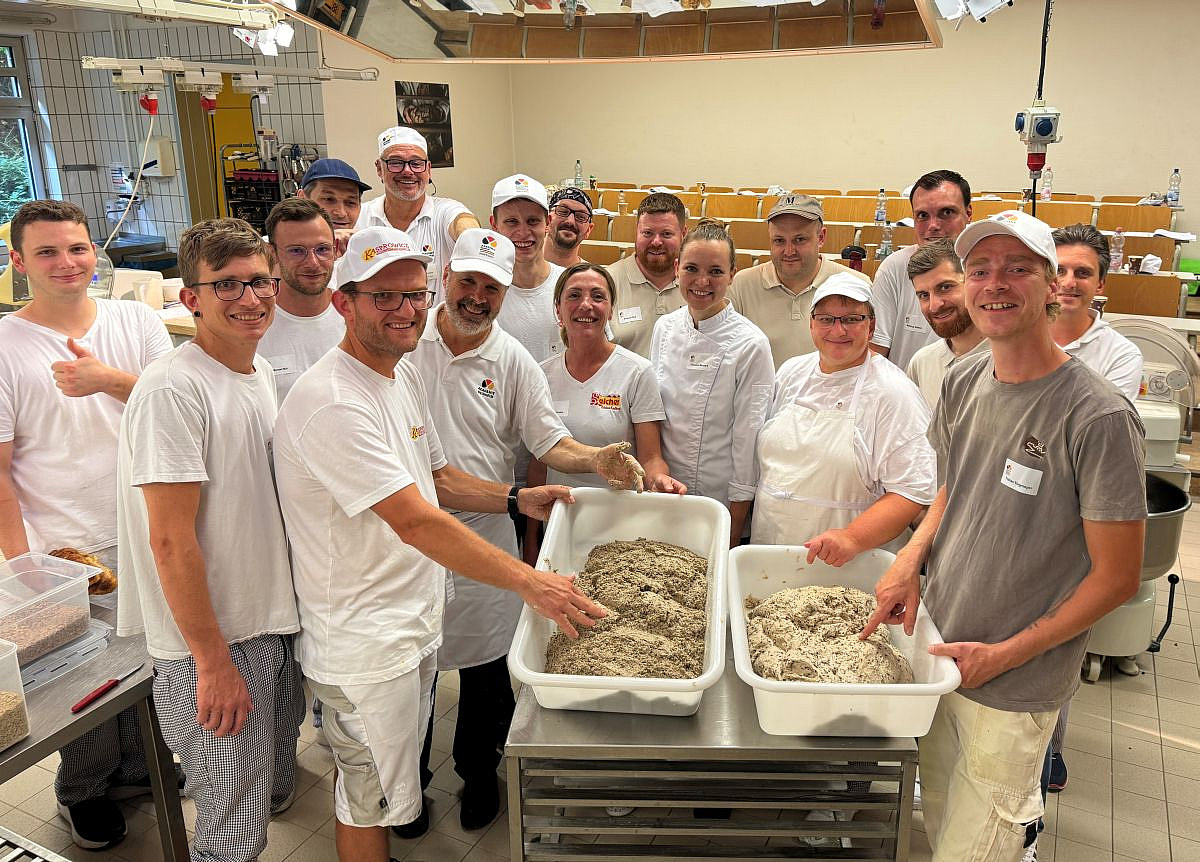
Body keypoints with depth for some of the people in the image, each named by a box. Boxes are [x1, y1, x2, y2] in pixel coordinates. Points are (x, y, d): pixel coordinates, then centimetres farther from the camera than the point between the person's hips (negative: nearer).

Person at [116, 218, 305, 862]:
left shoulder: (259, 371, 5)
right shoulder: (172, 389, -22)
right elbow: (171, 540, -22)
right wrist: (213, 662, -19)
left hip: (272, 624, 8)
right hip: (213, 644, -8)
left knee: (276, 793, 24)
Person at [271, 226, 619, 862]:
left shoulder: (404, 374, 6)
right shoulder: (332, 401, -26)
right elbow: (416, 521, -31)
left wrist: (518, 498, 2)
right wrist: (529, 582, -31)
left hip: (415, 619, 9)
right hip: (363, 645, -9)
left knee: (386, 785, 26)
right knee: (371, 802, 11)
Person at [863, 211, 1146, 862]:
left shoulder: (1097, 417, -19)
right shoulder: (963, 382, -1)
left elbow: (1117, 576, -14)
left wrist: (1005, 654, -14)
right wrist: (912, 556, -3)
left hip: (1015, 690, -5)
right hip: (938, 650, 6)